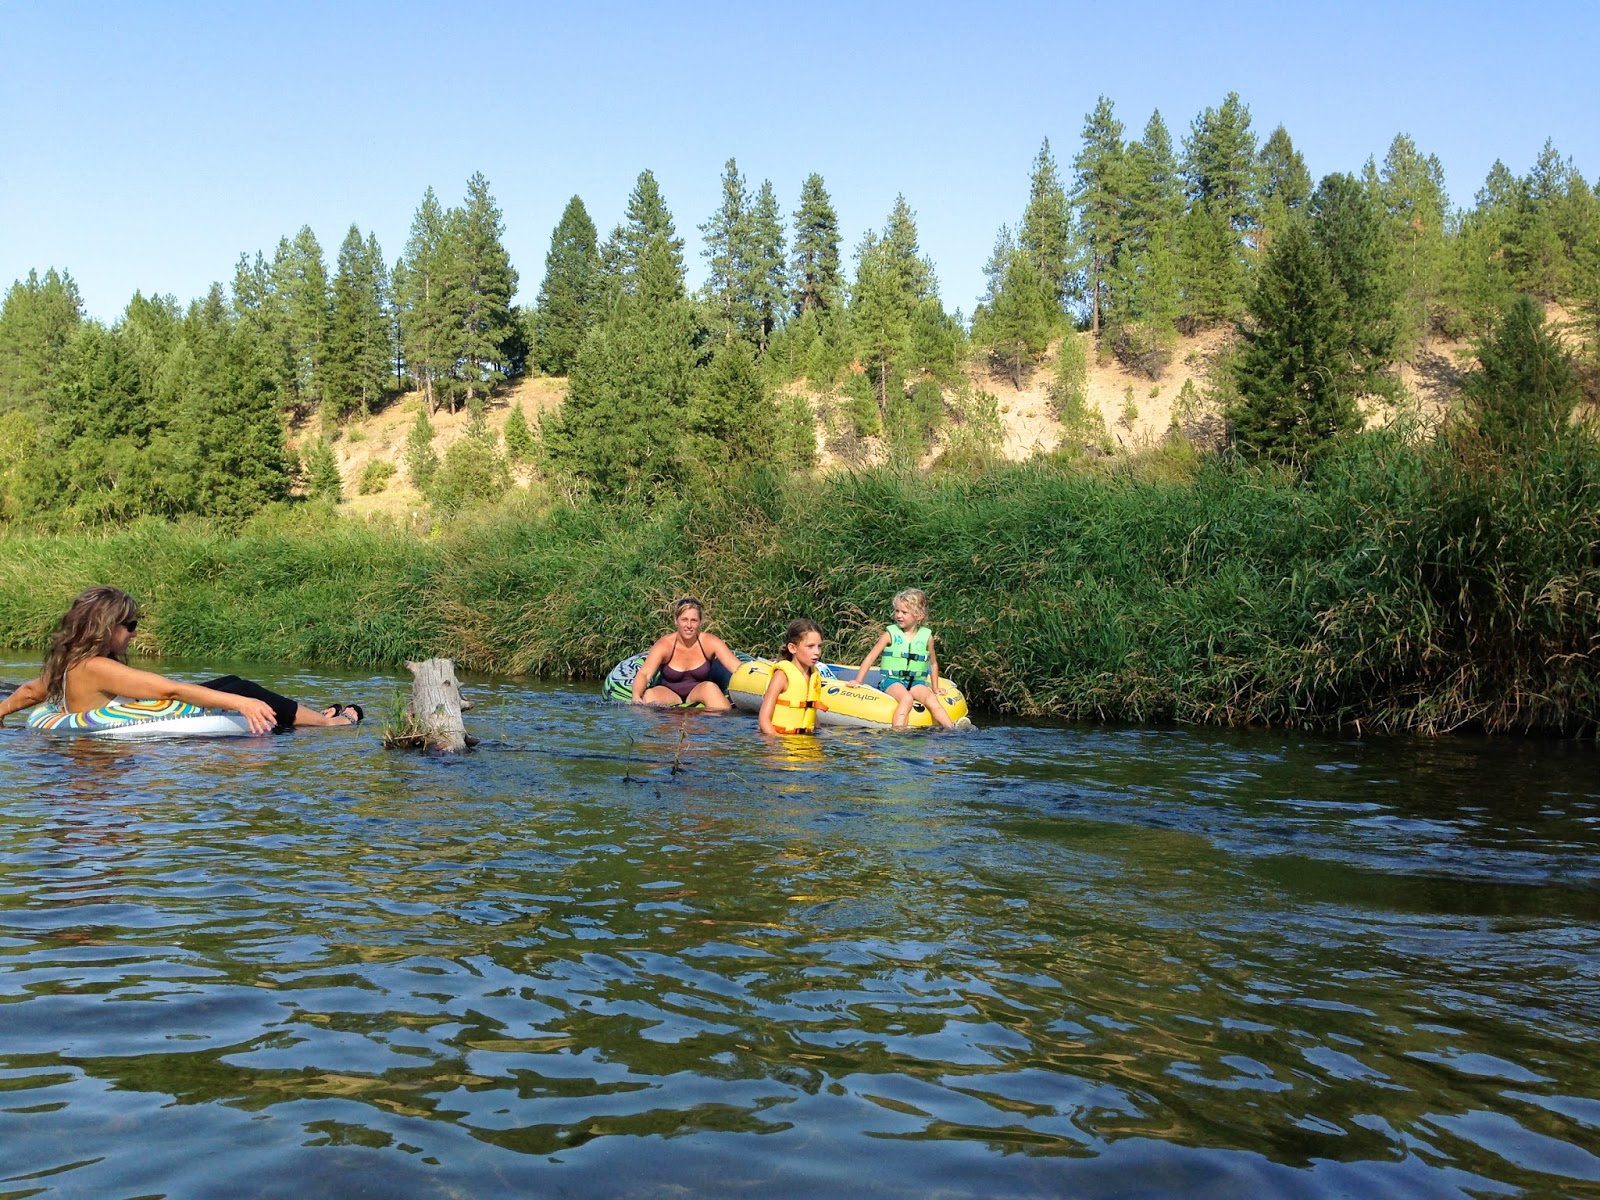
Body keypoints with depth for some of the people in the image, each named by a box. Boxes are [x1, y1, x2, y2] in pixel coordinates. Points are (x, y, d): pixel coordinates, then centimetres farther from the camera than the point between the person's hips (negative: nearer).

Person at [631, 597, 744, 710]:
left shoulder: (710, 642, -9)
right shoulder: (665, 645, -12)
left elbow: (737, 667, -17)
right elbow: (644, 674, -23)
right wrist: (636, 696, -44)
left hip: (698, 696, 1)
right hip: (669, 696, -1)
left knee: (709, 687, -30)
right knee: (650, 694, -30)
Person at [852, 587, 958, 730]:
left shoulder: (926, 636, 7)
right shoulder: (891, 634, 2)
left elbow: (933, 663, 22)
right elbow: (870, 658, 2)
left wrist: (935, 688, 19)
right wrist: (858, 681, -6)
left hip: (916, 682, 2)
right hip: (892, 681, -2)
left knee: (931, 699, -28)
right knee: (906, 698, -34)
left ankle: (952, 729, -35)